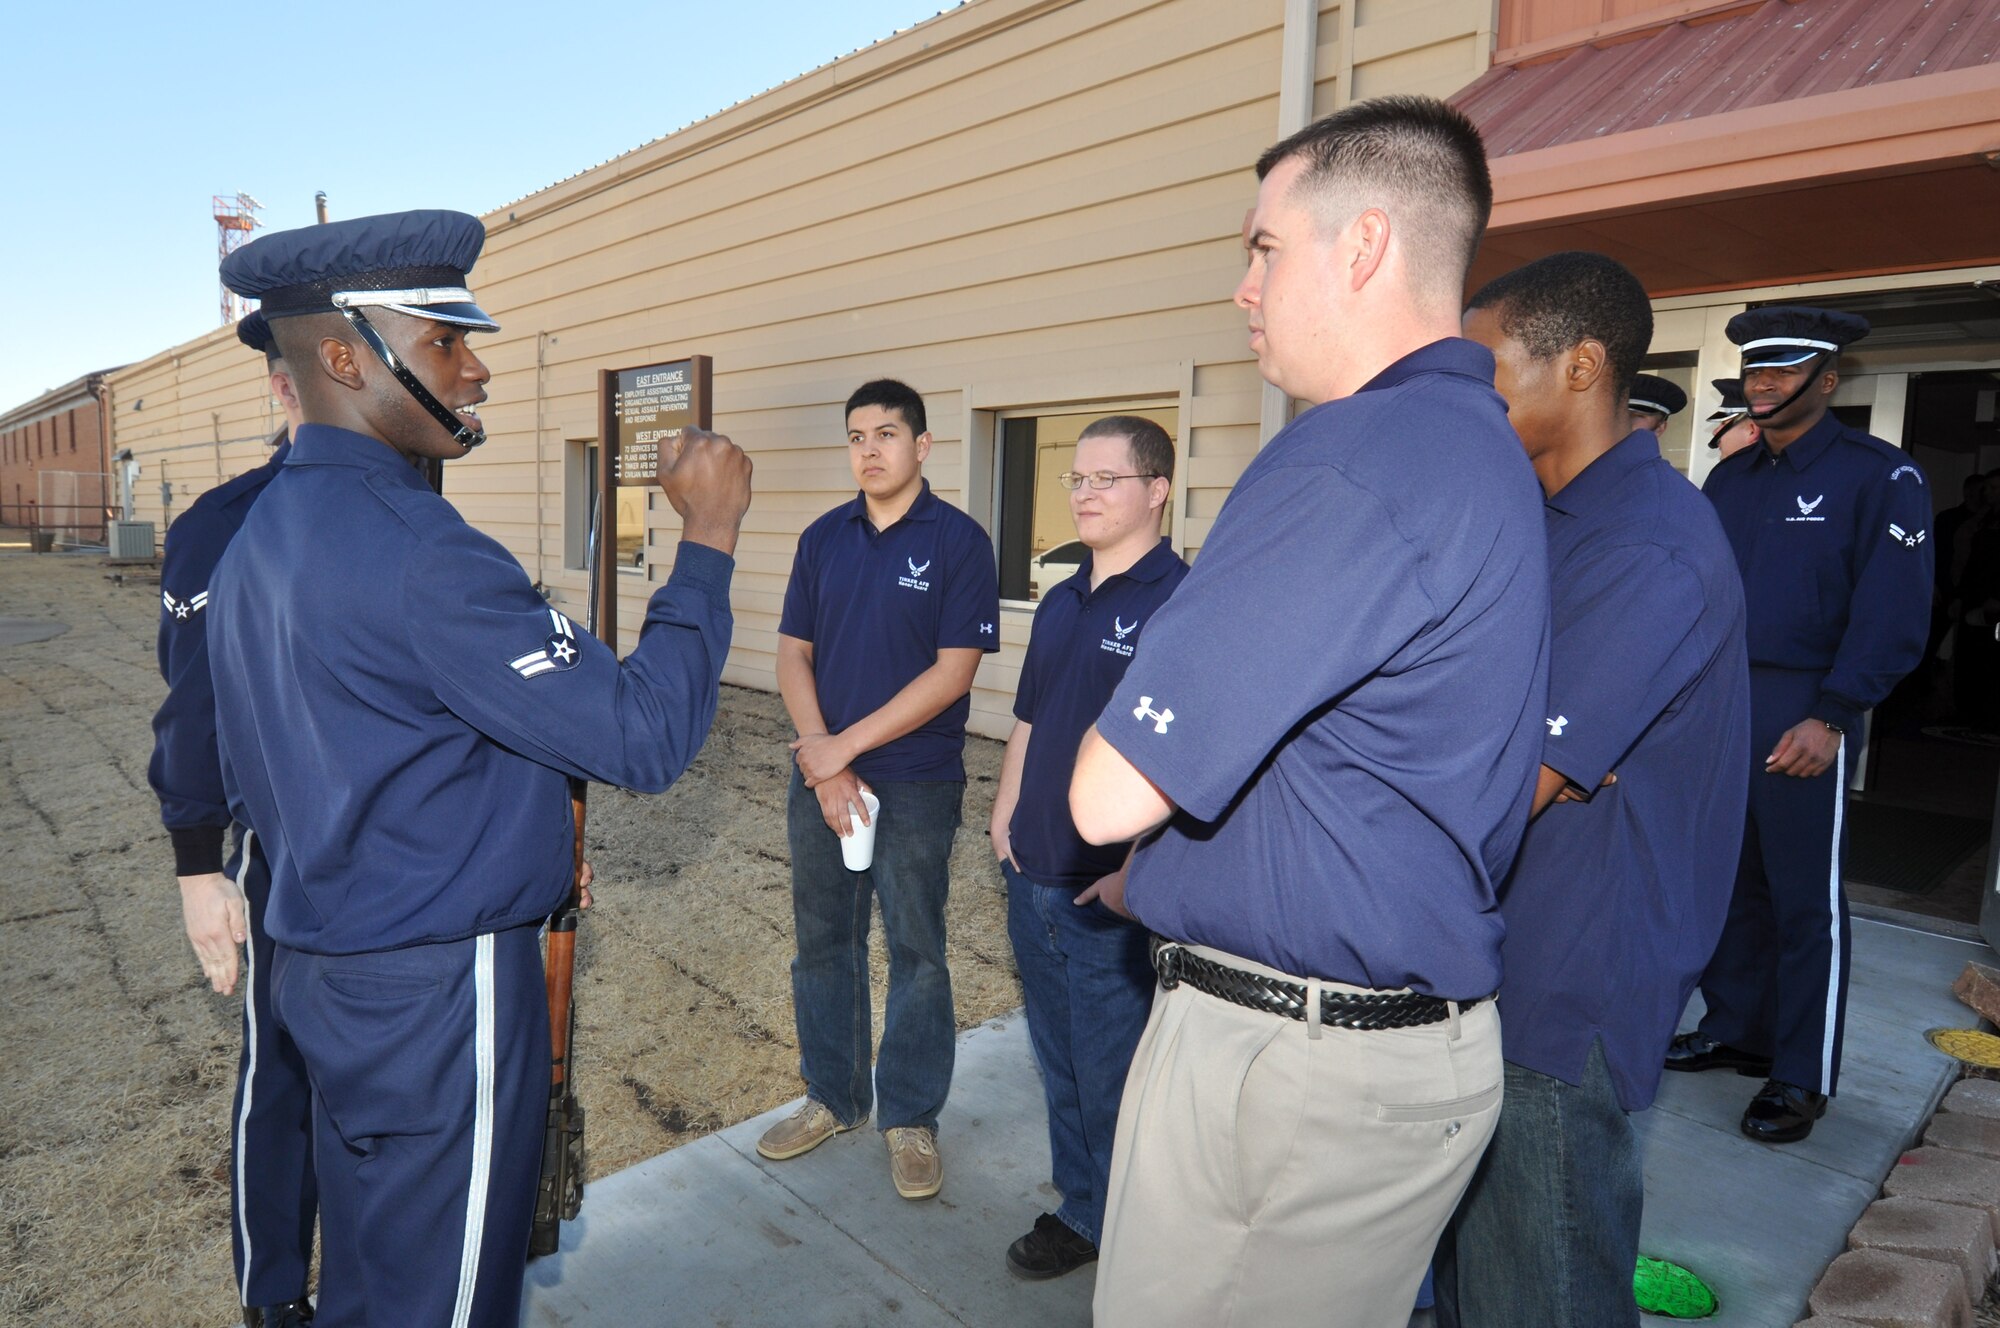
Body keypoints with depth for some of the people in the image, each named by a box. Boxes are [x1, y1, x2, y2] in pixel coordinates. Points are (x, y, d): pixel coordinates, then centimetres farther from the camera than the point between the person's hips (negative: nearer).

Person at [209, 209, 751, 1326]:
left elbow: (252, 783, 16)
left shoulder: (258, 540, 8)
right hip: (440, 993, -9)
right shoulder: (420, 555, -25)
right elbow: (646, 735, -26)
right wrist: (708, 539, -20)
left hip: (324, 970, 10)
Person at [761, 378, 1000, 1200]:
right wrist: (824, 766, -8)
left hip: (916, 784, -4)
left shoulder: (957, 541, -7)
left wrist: (847, 744, -15)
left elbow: (953, 671, -13)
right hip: (820, 778, 5)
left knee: (915, 953, 6)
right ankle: (832, 1098, 33)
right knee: (822, 942, 14)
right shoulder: (823, 538, 7)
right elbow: (793, 654, 5)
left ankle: (910, 1117, 24)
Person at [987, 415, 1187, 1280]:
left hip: (1112, 892, -8)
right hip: (1035, 876, 8)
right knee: (1059, 1062, 20)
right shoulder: (1061, 603, 11)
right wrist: (1005, 811, 11)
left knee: (1113, 1078, 7)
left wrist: (1138, 868, -19)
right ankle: (1078, 1208, 39)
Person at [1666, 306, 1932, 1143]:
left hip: (1801, 716, -5)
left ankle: (1802, 1079, 14)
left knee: (1805, 898, 2)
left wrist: (1830, 718, -18)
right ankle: (1735, 1031, 27)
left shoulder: (1881, 477, -3)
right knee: (1728, 878, 12)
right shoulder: (1730, 478, 14)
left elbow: (1892, 613, -10)